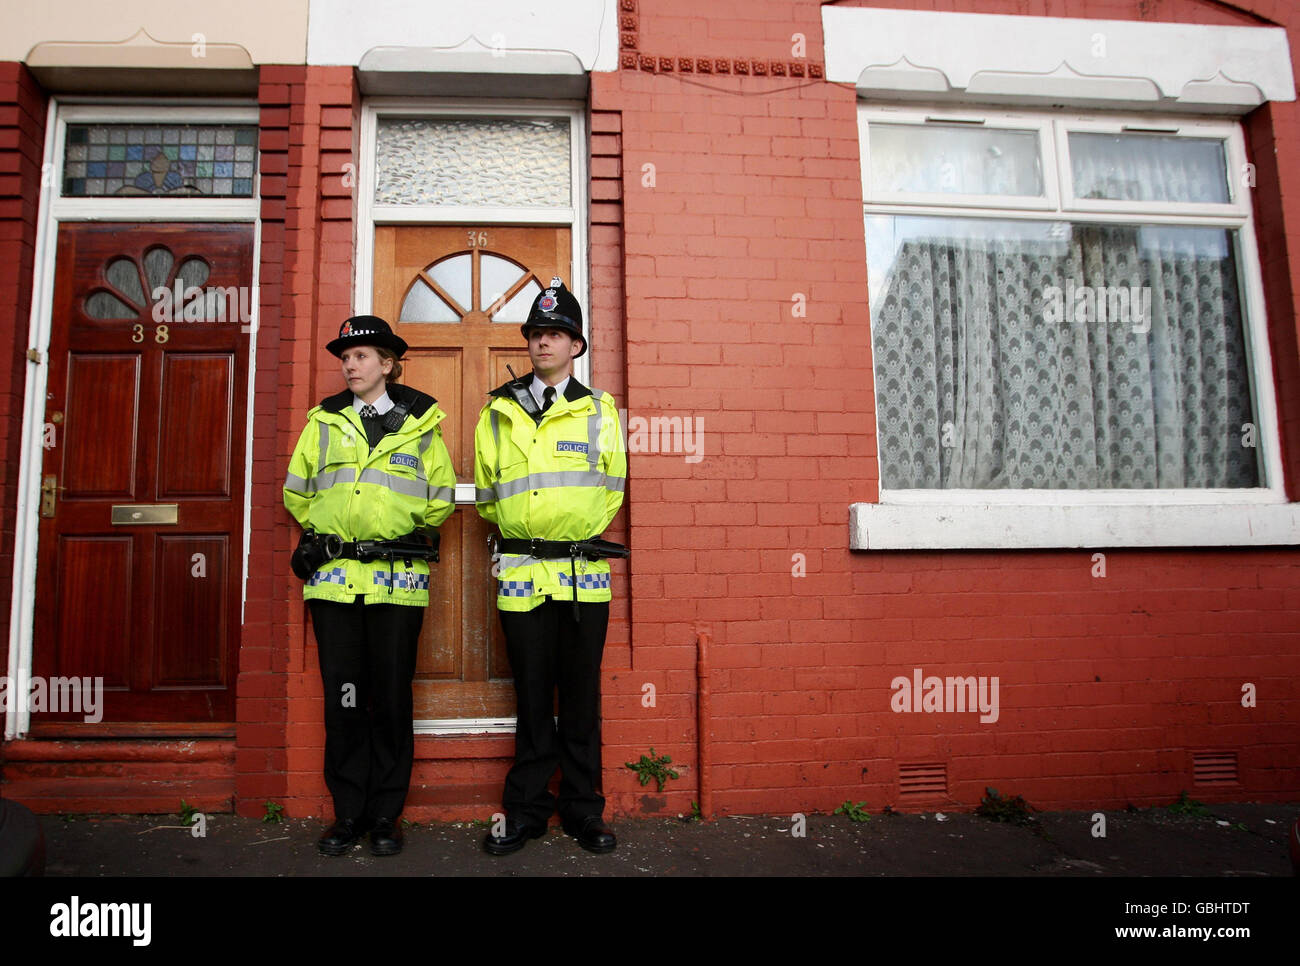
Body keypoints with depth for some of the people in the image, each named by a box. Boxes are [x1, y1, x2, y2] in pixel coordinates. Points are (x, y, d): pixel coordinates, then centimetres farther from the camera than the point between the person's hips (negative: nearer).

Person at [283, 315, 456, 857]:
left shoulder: (420, 422, 8)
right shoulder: (324, 421, 12)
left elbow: (442, 496, 11)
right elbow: (296, 492, 17)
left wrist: (405, 535, 8)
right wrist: (327, 534, 12)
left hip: (397, 579, -1)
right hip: (333, 577, 2)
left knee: (392, 696, 3)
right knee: (342, 695, 4)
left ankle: (385, 816, 15)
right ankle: (348, 812, 16)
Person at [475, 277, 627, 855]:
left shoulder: (599, 411, 7)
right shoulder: (499, 413, 10)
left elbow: (611, 488, 8)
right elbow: (486, 492, 13)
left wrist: (577, 534, 4)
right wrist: (520, 532, 9)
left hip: (584, 572, -1)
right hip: (521, 571, 1)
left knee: (581, 694, 7)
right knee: (531, 695, 8)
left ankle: (583, 811, 20)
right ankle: (526, 811, 20)